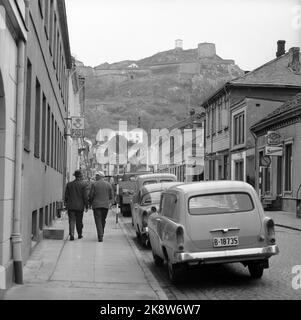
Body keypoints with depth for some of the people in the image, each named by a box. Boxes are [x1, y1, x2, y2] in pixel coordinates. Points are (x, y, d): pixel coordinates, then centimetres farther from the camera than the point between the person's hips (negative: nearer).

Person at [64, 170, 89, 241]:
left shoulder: (69, 184, 2)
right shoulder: (83, 184, -7)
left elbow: (66, 195, 6)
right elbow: (85, 196, -8)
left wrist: (66, 203, 17)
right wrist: (86, 206, -1)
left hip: (70, 206, 2)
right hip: (80, 206, -1)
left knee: (72, 221, 1)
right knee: (79, 221, 11)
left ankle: (71, 234, -13)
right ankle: (80, 234, 24)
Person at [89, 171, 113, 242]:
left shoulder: (94, 184, -3)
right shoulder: (108, 185, 6)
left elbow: (91, 196, -3)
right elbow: (111, 196, 8)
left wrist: (90, 203, 14)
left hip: (96, 205, -3)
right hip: (105, 205, 3)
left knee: (98, 221, -3)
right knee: (103, 221, 16)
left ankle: (100, 237, -14)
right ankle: (101, 235, 23)